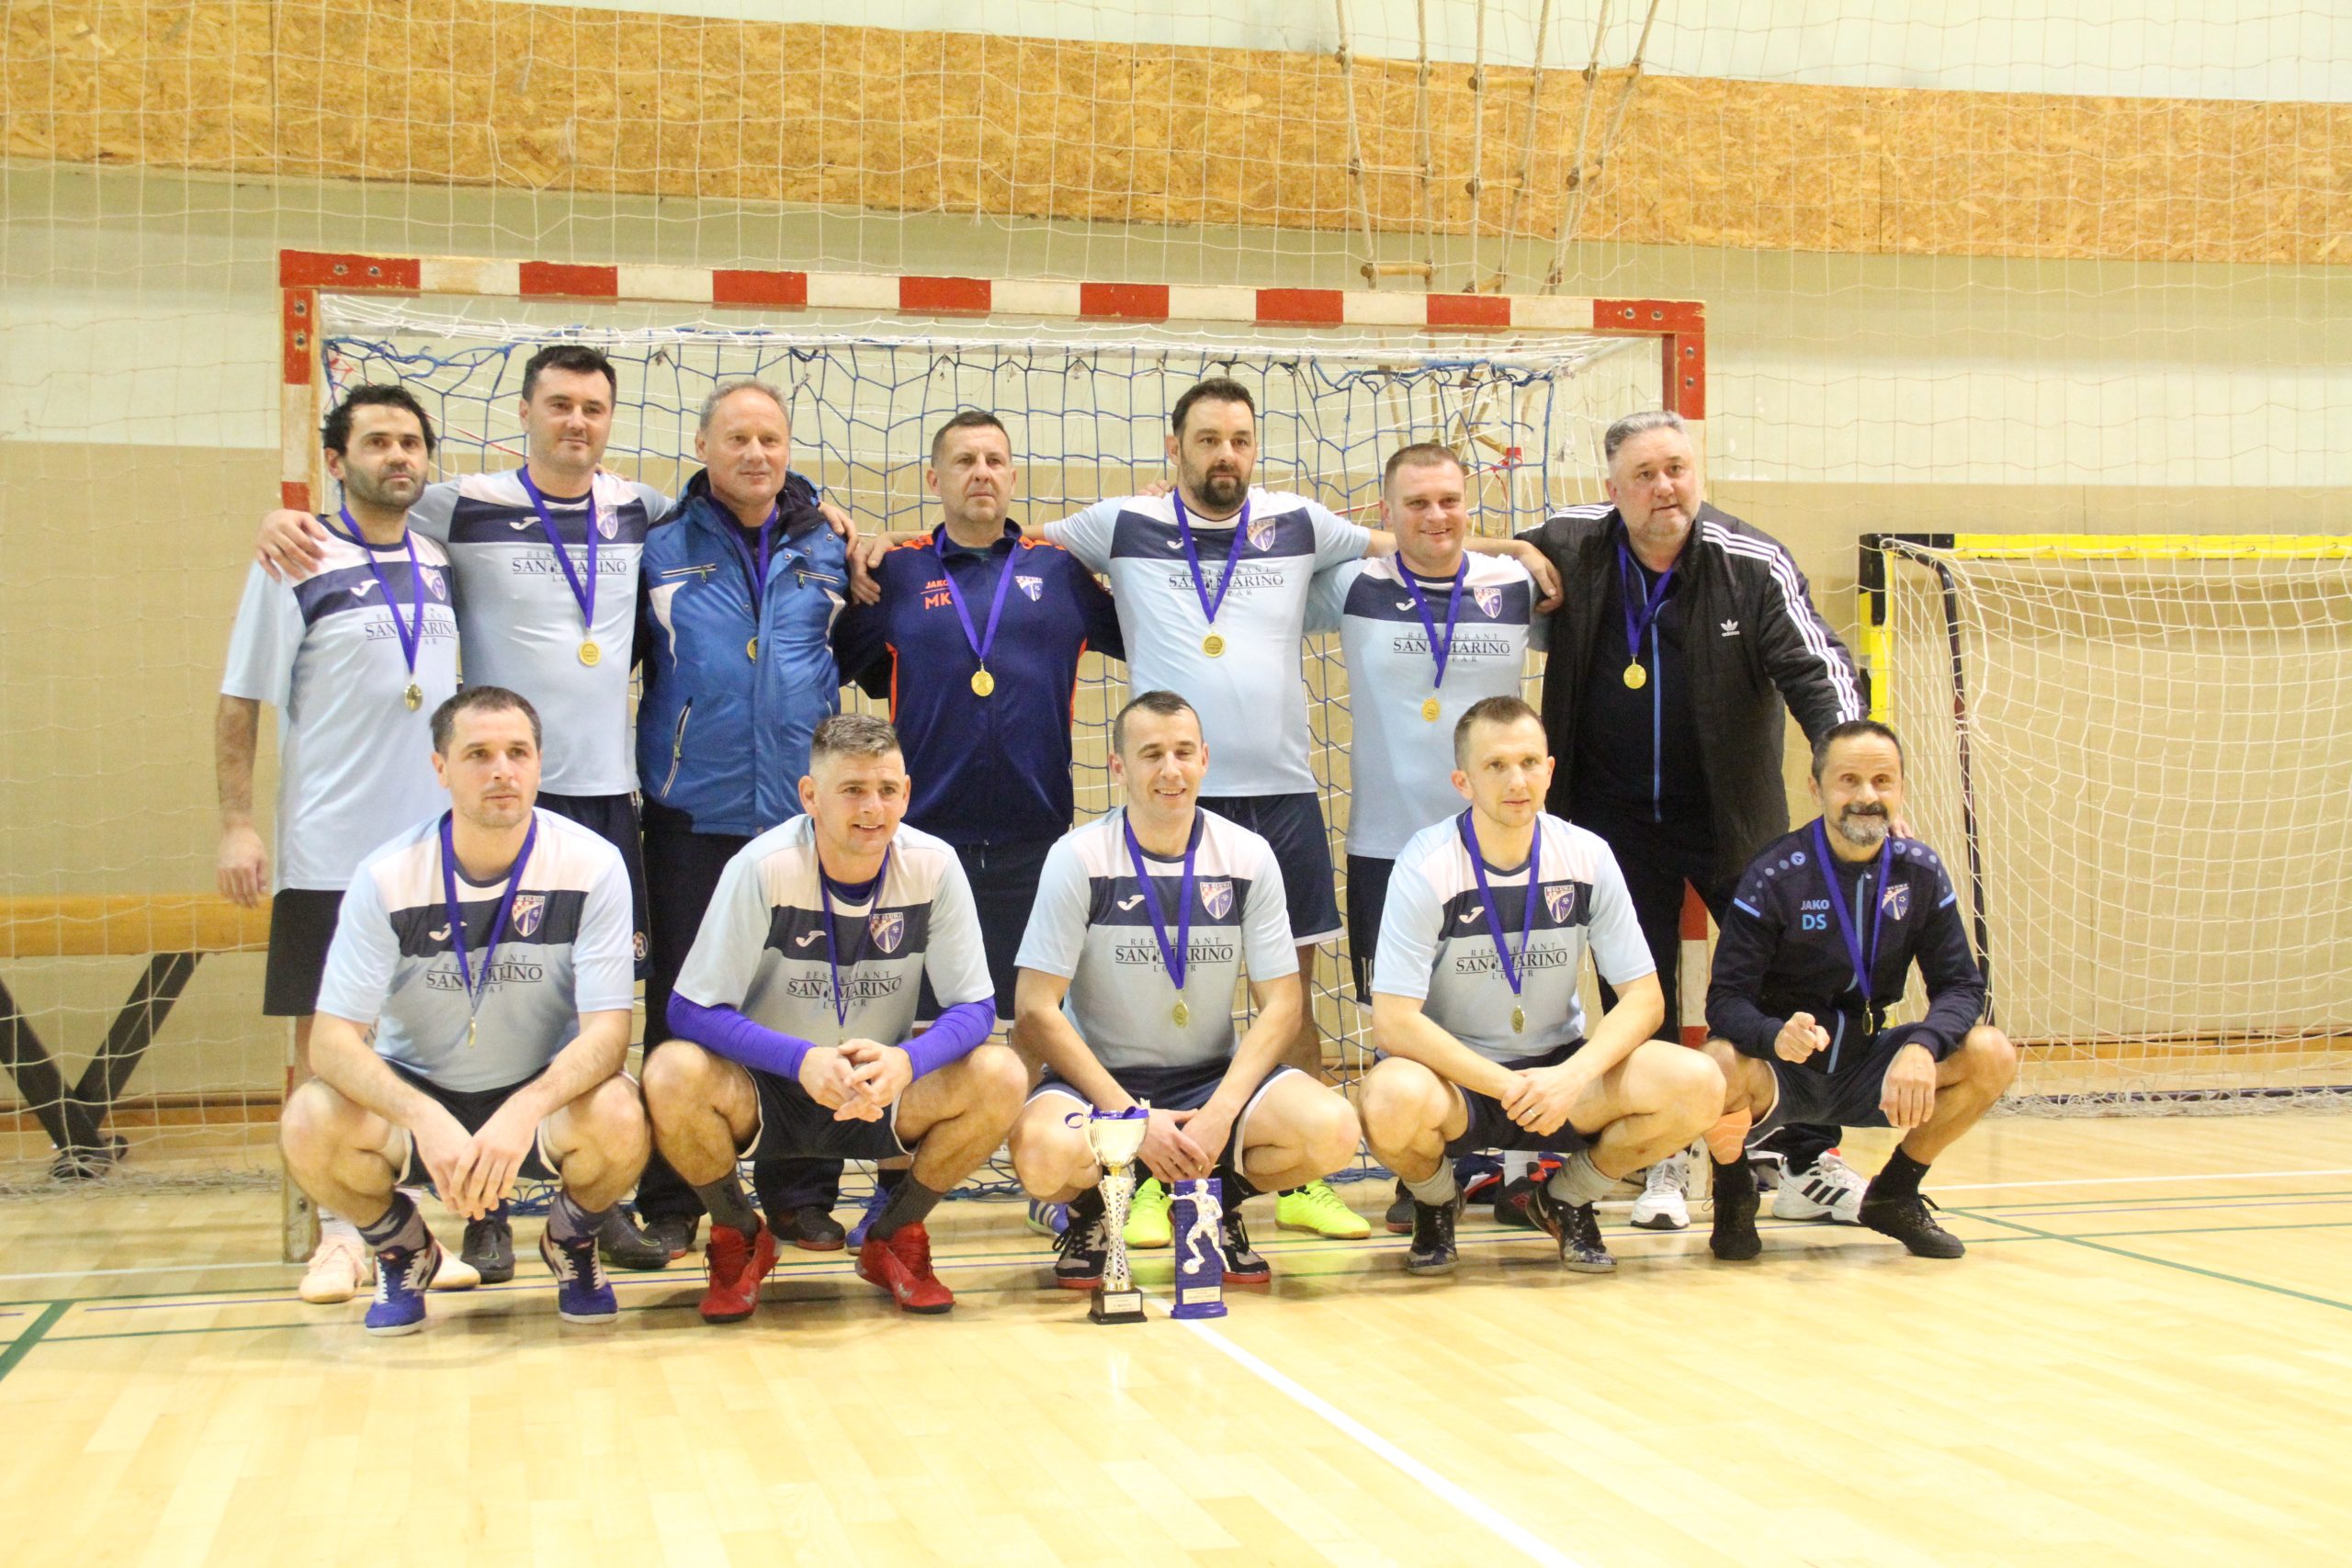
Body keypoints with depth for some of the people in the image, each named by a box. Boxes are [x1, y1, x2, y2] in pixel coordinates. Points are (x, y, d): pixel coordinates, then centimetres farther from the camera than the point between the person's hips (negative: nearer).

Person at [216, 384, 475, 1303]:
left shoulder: (443, 566, 10)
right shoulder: (298, 565, -3)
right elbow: (241, 703, -3)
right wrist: (236, 824, -10)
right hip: (327, 851, -4)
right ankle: (338, 1234, 9)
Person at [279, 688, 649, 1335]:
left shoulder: (591, 864, -14)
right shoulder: (388, 876, -14)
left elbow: (607, 1031, -19)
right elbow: (334, 1040, -18)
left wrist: (523, 1112, -38)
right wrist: (426, 1119, -37)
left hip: (545, 1093, 0)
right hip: (417, 1093, 1)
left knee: (618, 1118, -33)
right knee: (310, 1123, -29)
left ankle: (572, 1245, 4)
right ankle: (404, 1252, 5)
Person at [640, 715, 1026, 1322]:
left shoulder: (933, 866, -12)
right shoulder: (763, 868, -18)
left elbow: (974, 1008, -10)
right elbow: (691, 1011, -19)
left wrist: (906, 1062, -33)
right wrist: (804, 1061, -35)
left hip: (883, 1091, 2)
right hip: (766, 1093, -2)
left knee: (1001, 1076, -25)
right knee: (673, 1074, -32)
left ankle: (894, 1237, 2)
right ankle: (739, 1238, -1)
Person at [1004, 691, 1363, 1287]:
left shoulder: (1249, 857, -1)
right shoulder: (1079, 859, -8)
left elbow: (1281, 1003, -1)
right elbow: (1036, 1010, -11)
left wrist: (1219, 1116, -16)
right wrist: (1133, 1119, -19)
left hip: (1215, 1077, 2)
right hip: (1099, 1080, -2)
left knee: (1332, 1130, -26)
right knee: (1043, 1151, -36)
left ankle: (1219, 1202, 7)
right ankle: (1091, 1213, 3)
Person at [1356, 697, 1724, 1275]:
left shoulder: (1587, 858, -6)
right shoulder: (1427, 867, -16)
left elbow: (1643, 998, -4)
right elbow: (1393, 1022, -20)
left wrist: (1572, 1077, -22)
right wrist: (1506, 1087, -27)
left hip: (1560, 1070, 3)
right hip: (1454, 1075, -3)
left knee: (1697, 1085, -23)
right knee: (1393, 1102, -39)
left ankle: (1566, 1200, 8)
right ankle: (1435, 1203, 2)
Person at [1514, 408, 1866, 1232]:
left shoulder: (1754, 565, -11)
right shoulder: (1568, 547, -5)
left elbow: (1814, 666, -16)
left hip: (1732, 815, -1)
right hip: (1614, 817, 1)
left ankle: (1811, 1161, 15)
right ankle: (1661, 1163, 18)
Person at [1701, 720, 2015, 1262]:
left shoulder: (1921, 872, -2)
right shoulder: (1774, 877, -14)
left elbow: (1960, 984, -6)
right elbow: (1727, 999, -20)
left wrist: (1922, 1046, -28)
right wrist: (1776, 1036, -43)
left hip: (1865, 1068, 4)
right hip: (1780, 1072, -4)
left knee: (1992, 1055, -18)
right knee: (1718, 1070, -37)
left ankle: (1892, 1195, 6)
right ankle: (1735, 1192, -1)